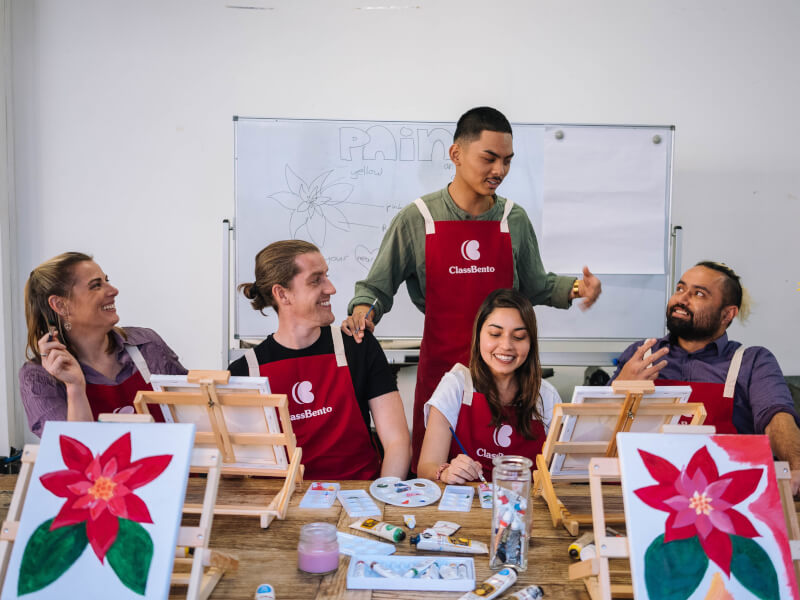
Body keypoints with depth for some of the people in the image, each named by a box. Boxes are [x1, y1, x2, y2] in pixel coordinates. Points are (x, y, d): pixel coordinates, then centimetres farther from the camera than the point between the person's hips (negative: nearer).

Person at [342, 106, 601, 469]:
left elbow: (534, 288, 14)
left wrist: (574, 288, -3)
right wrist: (362, 309, -19)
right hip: (440, 365, -2)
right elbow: (376, 287, 2)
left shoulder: (514, 219, 6)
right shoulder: (417, 219, -3)